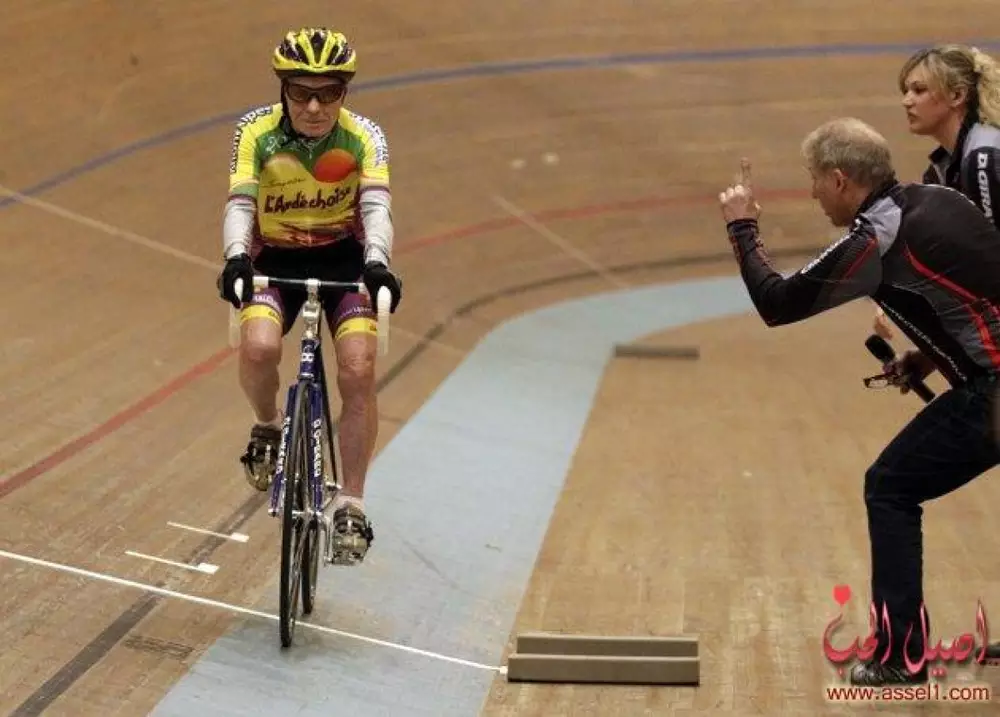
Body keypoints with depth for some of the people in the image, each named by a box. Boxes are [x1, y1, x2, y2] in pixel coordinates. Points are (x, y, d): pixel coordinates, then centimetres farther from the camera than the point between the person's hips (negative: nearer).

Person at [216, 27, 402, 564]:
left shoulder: (363, 137, -18)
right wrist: (236, 256, -48)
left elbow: (375, 206, -30)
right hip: (275, 260, 0)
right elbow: (240, 202, -28)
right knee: (258, 348, -29)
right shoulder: (257, 132, -18)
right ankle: (267, 429, 4)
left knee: (358, 373, -17)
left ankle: (351, 506, -4)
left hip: (344, 258, 0)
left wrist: (377, 261, -50)